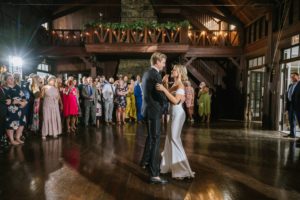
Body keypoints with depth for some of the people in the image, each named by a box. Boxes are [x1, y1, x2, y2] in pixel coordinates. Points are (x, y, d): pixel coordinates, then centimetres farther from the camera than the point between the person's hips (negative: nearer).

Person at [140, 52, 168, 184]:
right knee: (155, 140, -7)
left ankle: (145, 162, 41)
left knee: (151, 137, 25)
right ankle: (154, 175, -3)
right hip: (153, 111, -10)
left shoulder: (147, 73, 12)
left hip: (148, 109, 10)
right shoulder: (155, 74, -18)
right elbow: (161, 95, -20)